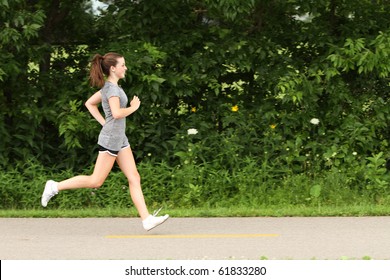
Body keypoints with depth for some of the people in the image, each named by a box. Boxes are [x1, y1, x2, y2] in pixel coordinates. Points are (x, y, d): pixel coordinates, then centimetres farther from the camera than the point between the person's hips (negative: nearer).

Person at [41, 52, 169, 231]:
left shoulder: (108, 87, 13)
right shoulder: (112, 88, -15)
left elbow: (89, 103, 23)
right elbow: (117, 113, -28)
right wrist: (134, 107, -12)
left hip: (119, 138, 10)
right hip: (110, 138, -10)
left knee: (134, 178, 2)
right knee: (96, 181, -4)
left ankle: (146, 219, -3)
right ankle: (55, 187, 6)